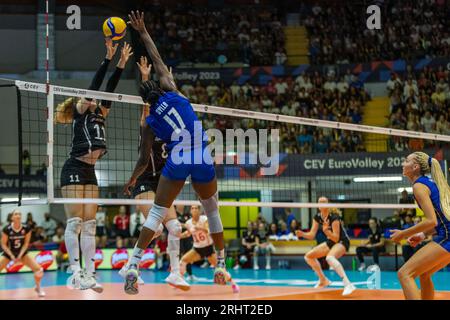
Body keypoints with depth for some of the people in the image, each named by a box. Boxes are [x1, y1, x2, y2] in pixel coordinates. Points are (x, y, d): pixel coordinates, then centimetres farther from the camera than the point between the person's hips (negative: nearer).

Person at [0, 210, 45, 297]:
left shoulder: (26, 228, -16)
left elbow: (26, 243, -6)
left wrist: (20, 255, -16)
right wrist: (12, 256, -19)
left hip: (22, 253, 2)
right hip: (8, 253, -2)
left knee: (39, 269, -11)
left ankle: (38, 288, 15)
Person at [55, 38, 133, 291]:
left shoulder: (99, 115, 18)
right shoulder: (81, 113, 0)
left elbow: (109, 88, 14)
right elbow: (94, 85, -9)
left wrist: (122, 63, 10)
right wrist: (108, 58, -12)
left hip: (90, 171, 8)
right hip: (74, 169, -8)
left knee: (90, 224, 3)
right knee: (75, 221, -10)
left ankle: (89, 274, 1)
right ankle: (76, 272, -13)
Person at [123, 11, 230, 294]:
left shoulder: (150, 124, 10)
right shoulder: (171, 92, 8)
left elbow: (145, 159, 14)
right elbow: (158, 60, 14)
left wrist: (133, 179, 31)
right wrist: (143, 32, 21)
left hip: (177, 161, 0)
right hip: (203, 159, 1)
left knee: (157, 213, 5)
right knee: (213, 211, 18)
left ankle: (134, 265, -10)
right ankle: (221, 265, 23)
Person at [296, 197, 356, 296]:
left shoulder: (334, 217, -26)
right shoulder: (317, 217, -5)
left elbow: (336, 238, -27)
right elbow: (312, 235, -2)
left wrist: (326, 230, -42)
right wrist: (302, 234, -21)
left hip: (342, 242, -9)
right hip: (330, 242, 9)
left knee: (329, 257, -39)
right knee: (308, 256, 10)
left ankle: (348, 284, -50)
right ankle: (323, 280, 24)